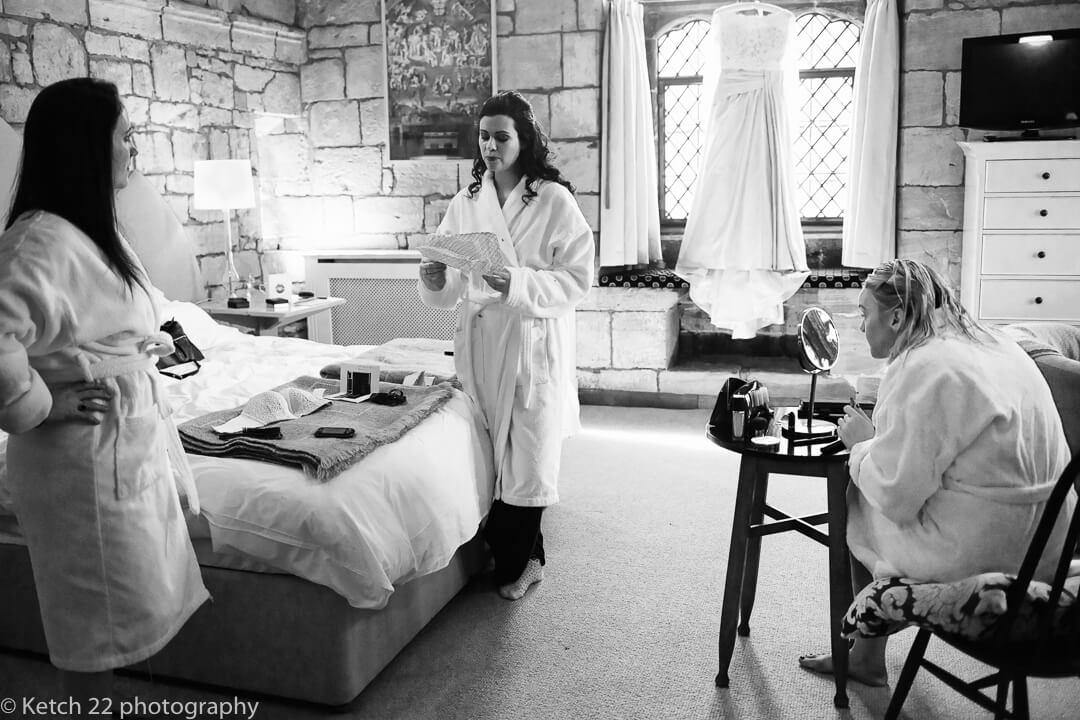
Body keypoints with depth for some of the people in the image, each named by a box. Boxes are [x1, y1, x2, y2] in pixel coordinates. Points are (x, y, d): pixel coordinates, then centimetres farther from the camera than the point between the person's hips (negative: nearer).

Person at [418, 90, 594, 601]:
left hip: (536, 340, -4)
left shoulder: (555, 200, -5)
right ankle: (525, 555, 25)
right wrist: (435, 282, -14)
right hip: (480, 338, 4)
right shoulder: (464, 204, 8)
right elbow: (452, 289, 8)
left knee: (529, 450, 0)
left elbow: (576, 278, -9)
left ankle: (516, 560, 20)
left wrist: (518, 284, -23)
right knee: (491, 450, 8)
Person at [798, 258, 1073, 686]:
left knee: (851, 504, 9)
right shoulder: (993, 346, 10)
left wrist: (862, 442, -2)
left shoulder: (921, 371, -18)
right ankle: (864, 651, 29)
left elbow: (895, 497, -18)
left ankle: (867, 657, 24)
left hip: (978, 557, -8)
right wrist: (877, 436, 11)